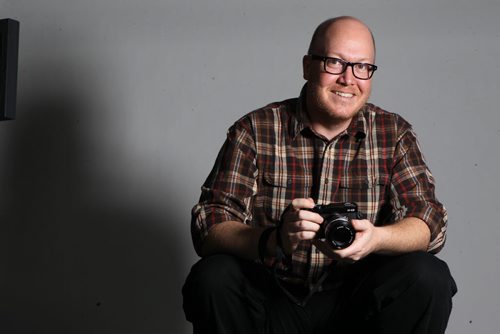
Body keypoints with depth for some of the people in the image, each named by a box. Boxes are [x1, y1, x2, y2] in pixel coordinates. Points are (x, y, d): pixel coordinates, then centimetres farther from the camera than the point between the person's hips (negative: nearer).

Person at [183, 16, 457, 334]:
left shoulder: (394, 134, 3)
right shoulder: (254, 131, -4)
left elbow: (430, 224, -6)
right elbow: (209, 227, -12)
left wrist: (376, 238, -30)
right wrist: (274, 239, -33)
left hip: (356, 304, 1)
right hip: (270, 300, -1)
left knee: (428, 277, -25)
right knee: (211, 278, -29)